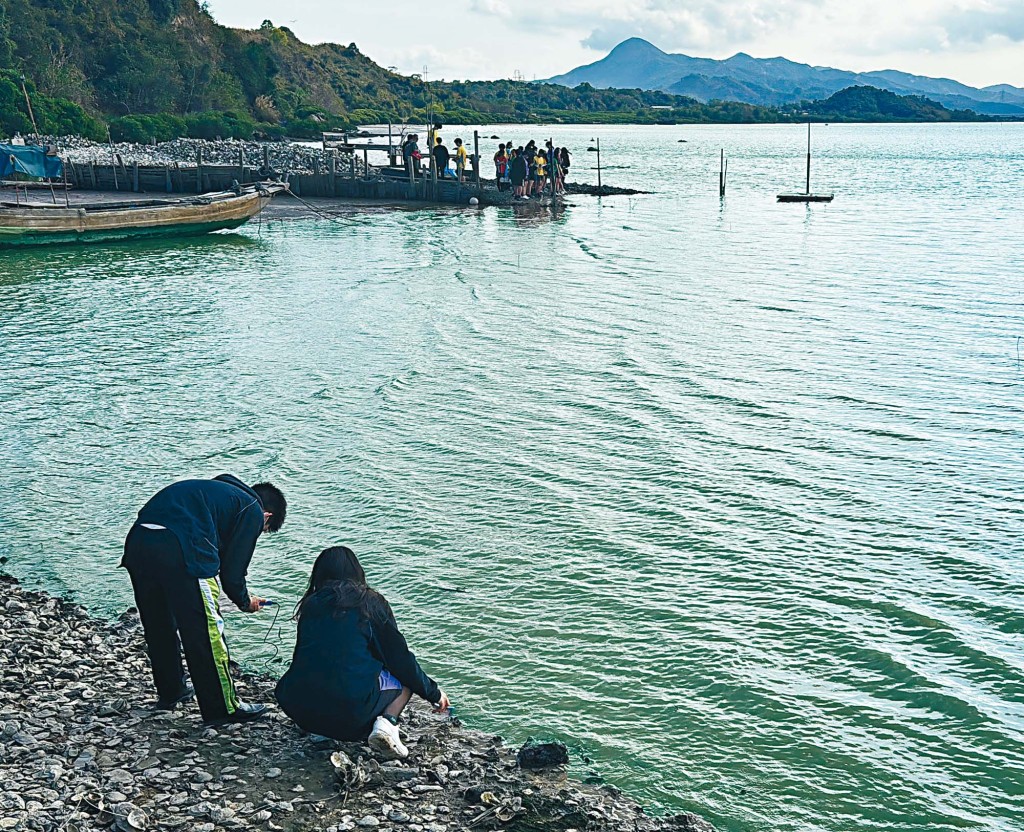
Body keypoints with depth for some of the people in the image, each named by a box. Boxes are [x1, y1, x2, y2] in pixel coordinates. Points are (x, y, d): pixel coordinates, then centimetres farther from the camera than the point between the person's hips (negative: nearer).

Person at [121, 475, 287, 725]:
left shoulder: (217, 489, 34)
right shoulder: (253, 510, 12)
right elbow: (232, 571, 7)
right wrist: (245, 602, 26)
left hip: (137, 540, 8)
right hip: (179, 551, -8)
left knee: (159, 627, 24)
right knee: (206, 631, 4)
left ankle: (170, 692, 41)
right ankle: (224, 708, 11)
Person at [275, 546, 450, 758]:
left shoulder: (311, 604, 13)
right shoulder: (371, 602, 5)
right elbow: (400, 658, 7)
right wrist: (434, 693, 21)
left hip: (299, 709, 4)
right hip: (352, 710, -4)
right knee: (406, 678, 19)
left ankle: (319, 728, 9)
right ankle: (387, 723, -7)